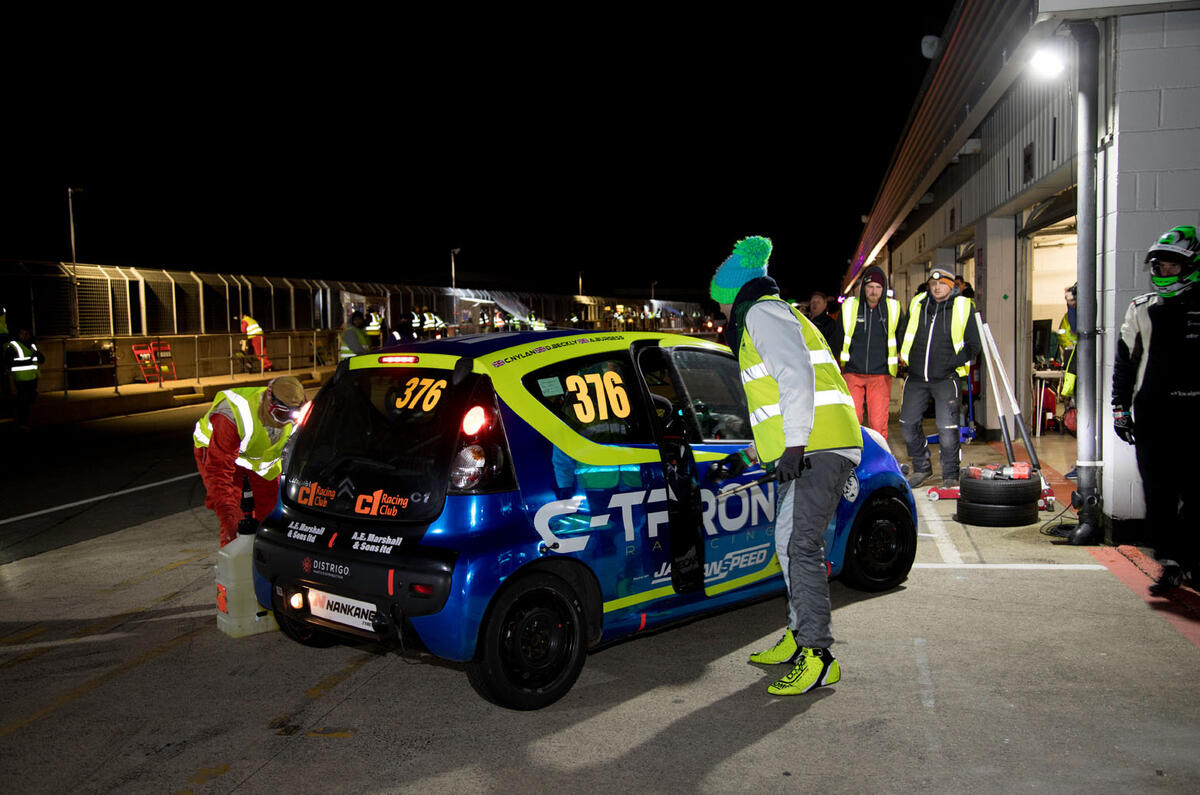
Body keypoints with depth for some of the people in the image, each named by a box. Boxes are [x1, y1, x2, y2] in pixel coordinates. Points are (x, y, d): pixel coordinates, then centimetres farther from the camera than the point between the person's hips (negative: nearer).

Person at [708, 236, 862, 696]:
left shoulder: (762, 313, 1)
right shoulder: (778, 317, 32)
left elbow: (797, 376, -17)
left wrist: (793, 446, -23)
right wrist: (746, 458, 33)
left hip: (815, 449, -11)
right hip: (807, 450, 11)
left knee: (799, 545, -15)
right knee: (791, 545, 15)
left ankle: (818, 656, -14)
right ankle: (800, 636, 23)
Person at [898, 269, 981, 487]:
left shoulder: (963, 308, -4)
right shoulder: (916, 304, 6)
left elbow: (974, 344, -1)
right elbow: (904, 333, 23)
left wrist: (953, 362, -11)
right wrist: (904, 355, 11)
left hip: (946, 379, -4)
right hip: (916, 378, 4)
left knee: (947, 428, -7)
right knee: (908, 424, 7)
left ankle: (950, 475, 8)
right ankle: (921, 467, 26)